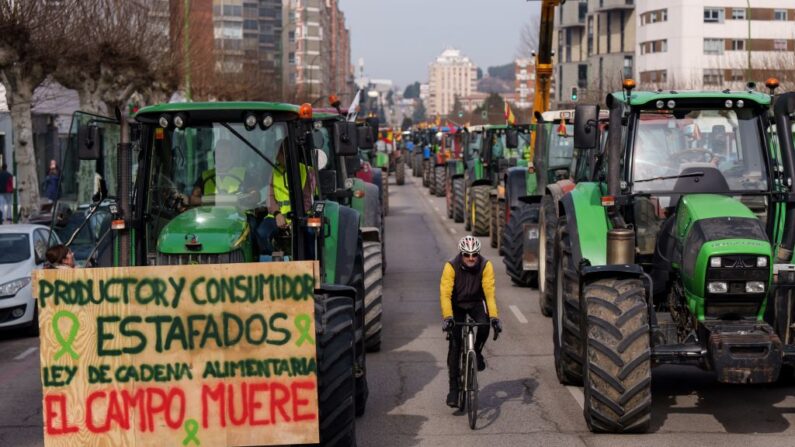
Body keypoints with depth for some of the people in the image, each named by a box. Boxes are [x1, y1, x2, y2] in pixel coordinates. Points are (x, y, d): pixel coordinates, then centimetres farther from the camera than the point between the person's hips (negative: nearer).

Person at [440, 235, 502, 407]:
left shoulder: (485, 265, -23)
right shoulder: (451, 266, -27)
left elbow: (489, 292, -28)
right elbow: (445, 293, -32)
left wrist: (494, 316, -38)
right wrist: (447, 317, -45)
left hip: (476, 303, 1)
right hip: (457, 305, -1)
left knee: (484, 325, -30)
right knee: (455, 344, -11)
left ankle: (477, 351, 2)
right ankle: (453, 388, -3)